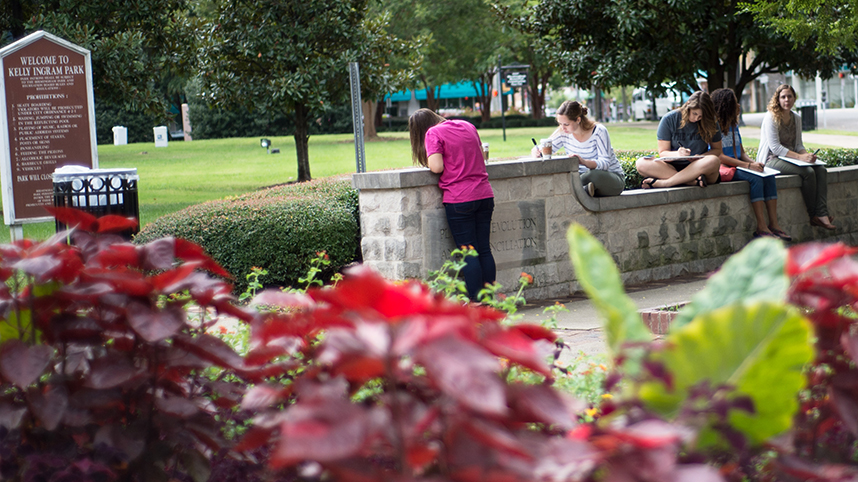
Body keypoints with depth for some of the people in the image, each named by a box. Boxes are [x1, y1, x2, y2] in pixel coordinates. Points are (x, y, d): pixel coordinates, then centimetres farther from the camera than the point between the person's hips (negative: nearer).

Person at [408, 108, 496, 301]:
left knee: (468, 252, -2)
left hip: (459, 200, -6)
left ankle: (475, 301, -2)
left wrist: (429, 160, 7)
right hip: (485, 195, 6)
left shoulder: (433, 133, -4)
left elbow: (436, 167, -13)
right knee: (484, 250, 9)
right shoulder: (468, 126, 15)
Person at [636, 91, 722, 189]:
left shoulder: (710, 123, 3)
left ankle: (664, 182, -33)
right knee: (641, 163, -27)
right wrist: (677, 154, -25)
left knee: (714, 161, -35)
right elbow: (662, 153, -2)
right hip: (672, 167, 0)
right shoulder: (669, 119, -1)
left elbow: (717, 150, 10)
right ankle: (693, 181, -39)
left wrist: (700, 157, -12)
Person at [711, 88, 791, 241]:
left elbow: (742, 152, 17)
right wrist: (748, 165, -22)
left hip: (738, 165, 8)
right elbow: (720, 157, -18)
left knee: (769, 176, -15)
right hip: (724, 168, -8)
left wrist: (753, 162, -7)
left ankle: (773, 224, -21)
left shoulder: (733, 125, 16)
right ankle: (761, 227, -31)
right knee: (754, 178, -30)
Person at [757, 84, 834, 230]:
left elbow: (798, 144, 16)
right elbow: (775, 147, -17)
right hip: (772, 160, -7)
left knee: (821, 170, -19)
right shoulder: (771, 117, -10)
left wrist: (807, 155, -8)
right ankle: (813, 216, -16)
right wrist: (800, 157, -24)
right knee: (808, 172, -28)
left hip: (790, 157, 7)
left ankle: (822, 214, -28)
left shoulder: (796, 118, 13)